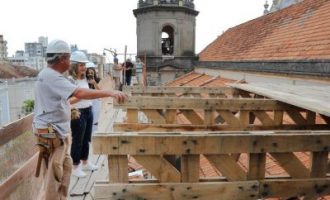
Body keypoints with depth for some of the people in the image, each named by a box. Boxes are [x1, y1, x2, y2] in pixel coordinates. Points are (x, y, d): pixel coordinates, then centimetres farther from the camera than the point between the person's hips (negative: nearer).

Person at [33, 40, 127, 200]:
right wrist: (110, 93, -38)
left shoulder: (49, 75, 12)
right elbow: (80, 93, -35)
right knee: (52, 177, 1)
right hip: (51, 134, -10)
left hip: (58, 132, 10)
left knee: (65, 168, 20)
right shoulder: (51, 77, -21)